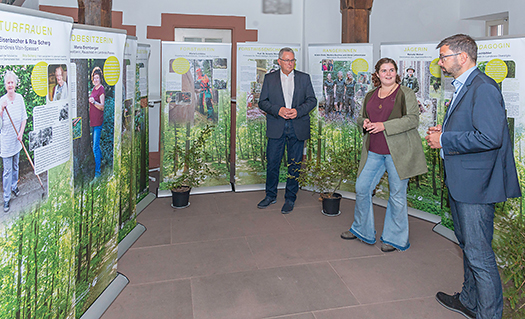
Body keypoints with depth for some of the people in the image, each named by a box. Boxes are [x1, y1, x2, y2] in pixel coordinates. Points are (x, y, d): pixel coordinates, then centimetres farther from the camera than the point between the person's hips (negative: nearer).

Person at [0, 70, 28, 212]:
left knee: (15, 166, 20)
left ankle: (14, 186, 41)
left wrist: (21, 133, -4)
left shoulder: (20, 98, -1)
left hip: (16, 140, 4)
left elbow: (24, 118, 6)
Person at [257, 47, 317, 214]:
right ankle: (270, 195, 22)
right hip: (276, 127, 0)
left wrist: (298, 111, -12)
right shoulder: (269, 78, 7)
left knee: (294, 165, 6)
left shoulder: (304, 78, 8)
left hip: (298, 127, 0)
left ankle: (290, 198, 20)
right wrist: (278, 110, -14)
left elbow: (312, 100, 6)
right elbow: (262, 102, 3)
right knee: (272, 162, 3)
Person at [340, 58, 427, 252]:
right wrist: (364, 122, -1)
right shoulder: (370, 96, 15)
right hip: (374, 151, 6)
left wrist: (384, 125, -19)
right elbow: (361, 117, 23)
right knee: (361, 188, 7)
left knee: (397, 194, 2)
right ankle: (361, 230, 27)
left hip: (398, 152, -5)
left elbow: (413, 119, -11)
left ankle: (394, 238, 19)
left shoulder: (405, 94, -2)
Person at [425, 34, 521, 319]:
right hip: (460, 181, 11)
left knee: (479, 253, -2)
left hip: (475, 185, -11)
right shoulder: (463, 87, 15)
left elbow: (490, 137, -27)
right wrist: (443, 131, 7)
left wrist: (444, 141, -19)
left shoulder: (483, 88, -18)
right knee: (467, 245, 22)